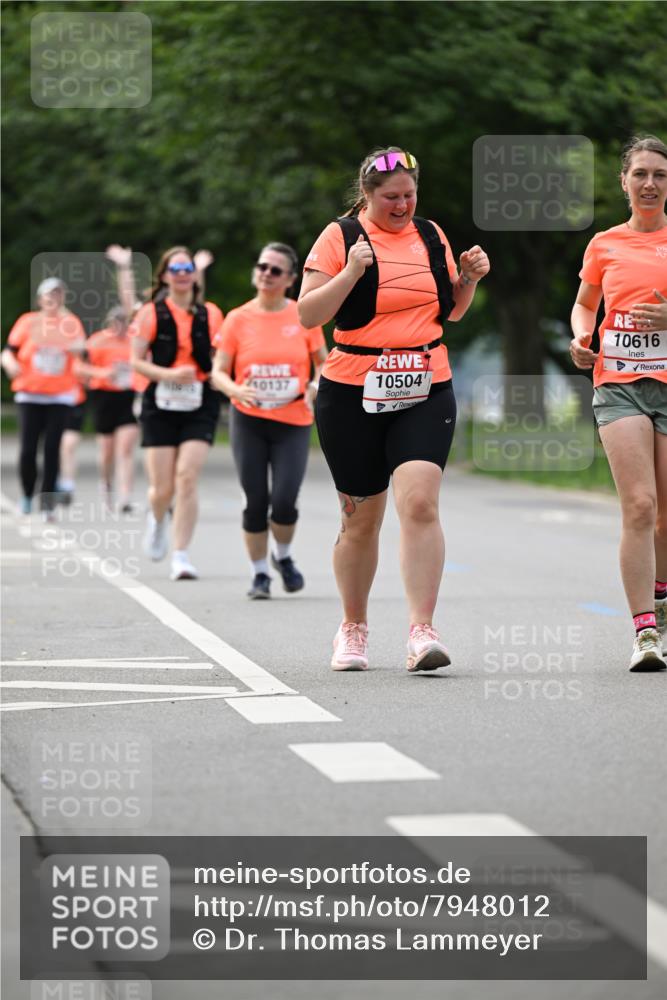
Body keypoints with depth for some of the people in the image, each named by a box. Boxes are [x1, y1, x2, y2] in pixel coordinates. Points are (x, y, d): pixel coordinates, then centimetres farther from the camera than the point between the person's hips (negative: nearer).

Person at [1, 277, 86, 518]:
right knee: (28, 448, -6)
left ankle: (47, 503, 2)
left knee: (52, 448, -6)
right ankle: (27, 496, 17)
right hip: (30, 394, 0)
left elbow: (79, 349, -7)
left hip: (60, 396, 0)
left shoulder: (70, 322, 5)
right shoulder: (28, 321, 3)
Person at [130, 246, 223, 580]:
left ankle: (180, 556, -9)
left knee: (187, 478, -14)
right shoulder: (151, 313, 1)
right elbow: (136, 361, -2)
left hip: (200, 405, 1)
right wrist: (169, 374, -16)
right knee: (163, 488, 0)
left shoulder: (210, 314, 7)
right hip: (161, 405, -1)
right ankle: (157, 518, 38)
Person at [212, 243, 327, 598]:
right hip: (248, 421, 1)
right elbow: (218, 372, 2)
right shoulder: (238, 319, 1)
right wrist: (236, 390, -19)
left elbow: (323, 363, 9)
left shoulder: (304, 316, 0)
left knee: (284, 500, -11)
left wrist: (315, 387, -12)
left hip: (293, 422, -1)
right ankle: (260, 573, 17)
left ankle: (283, 557, 19)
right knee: (256, 501, 0)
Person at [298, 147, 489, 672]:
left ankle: (422, 631, -20)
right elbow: (308, 314, -7)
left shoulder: (431, 235, 12)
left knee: (419, 502, -18)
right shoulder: (341, 236, -1)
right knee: (361, 519, 6)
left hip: (426, 392, 2)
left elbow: (450, 311, 23)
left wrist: (469, 279, 3)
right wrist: (351, 272, -20)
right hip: (352, 395, -2)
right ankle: (354, 628, 26)